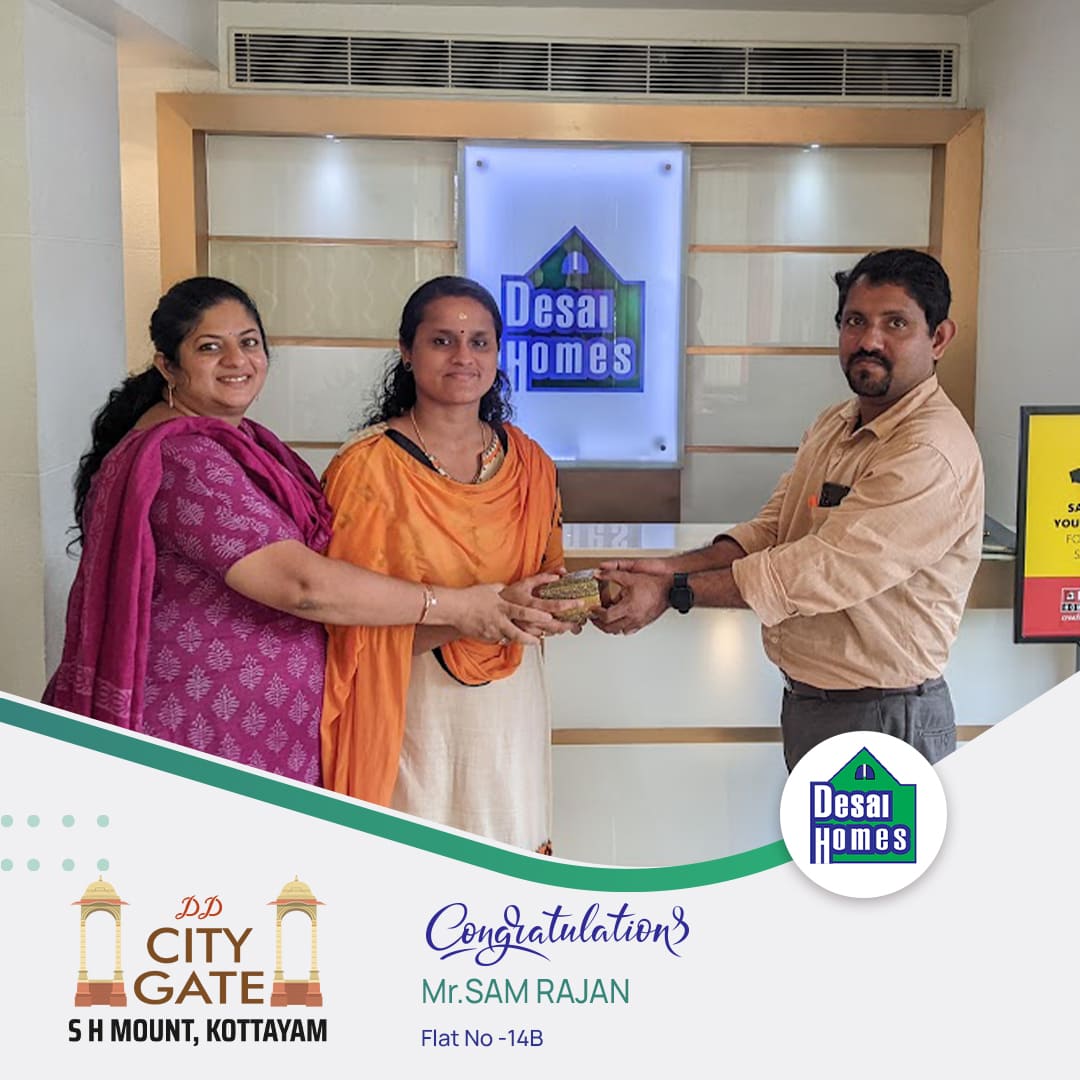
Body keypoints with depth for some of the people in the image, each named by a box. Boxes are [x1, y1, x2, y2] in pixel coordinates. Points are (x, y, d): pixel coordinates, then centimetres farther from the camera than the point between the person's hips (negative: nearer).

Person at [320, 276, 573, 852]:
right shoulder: (368, 467, -10)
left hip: (511, 704, 4)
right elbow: (363, 626, -13)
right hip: (413, 712, -4)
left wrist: (561, 603, -6)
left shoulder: (529, 463, 5)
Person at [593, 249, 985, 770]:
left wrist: (673, 592, -24)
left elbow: (818, 570, -27)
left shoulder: (933, 453, -24)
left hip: (882, 715, -8)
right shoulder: (833, 425, 7)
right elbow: (770, 529, 3)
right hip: (806, 700, 8)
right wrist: (674, 566, -14)